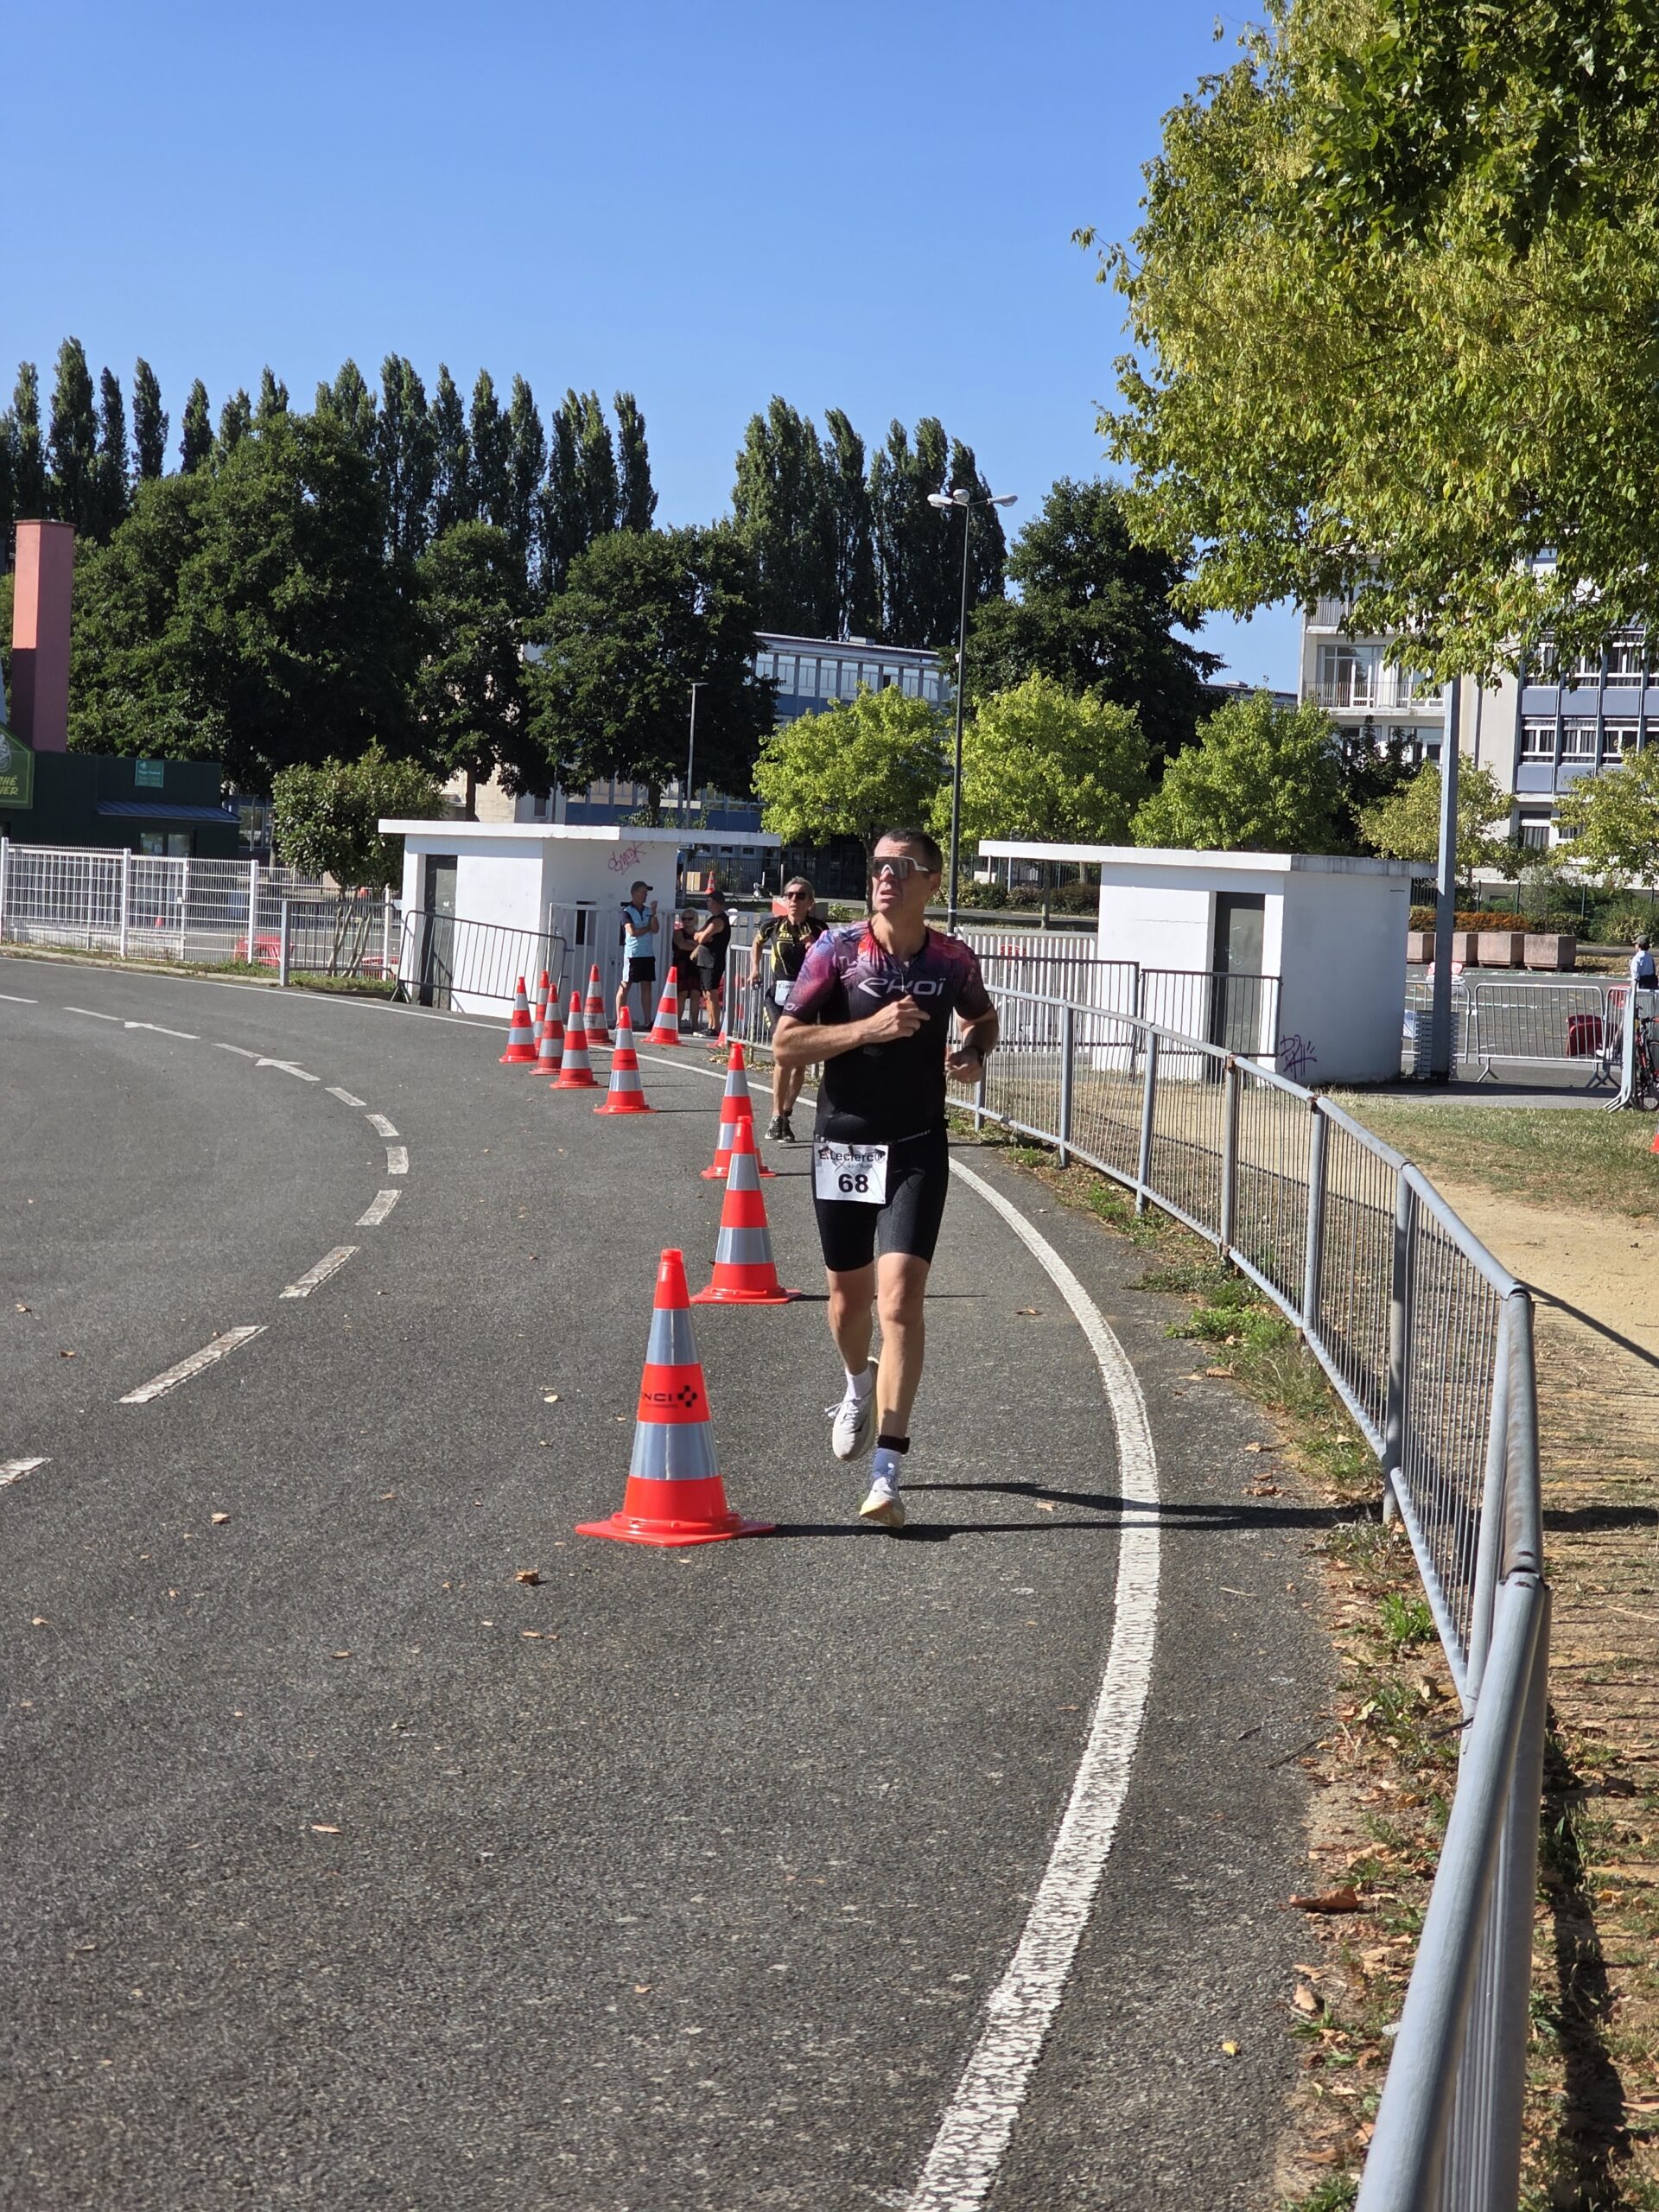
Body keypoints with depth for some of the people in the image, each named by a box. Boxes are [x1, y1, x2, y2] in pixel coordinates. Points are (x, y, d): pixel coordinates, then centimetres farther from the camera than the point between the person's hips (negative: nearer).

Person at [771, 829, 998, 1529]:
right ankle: (859, 1384, 52)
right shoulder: (837, 949, -7)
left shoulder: (952, 961, -3)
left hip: (916, 1151, -1)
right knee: (849, 1294, 16)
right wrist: (869, 1028, -22)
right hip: (842, 1143, 1)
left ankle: (887, 1473, -15)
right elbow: (785, 1043, -10)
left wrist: (974, 1057, -3)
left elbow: (983, 1017, 19)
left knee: (900, 1297, -15)